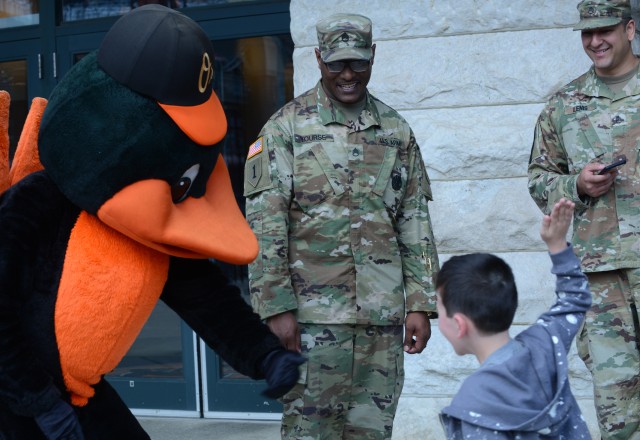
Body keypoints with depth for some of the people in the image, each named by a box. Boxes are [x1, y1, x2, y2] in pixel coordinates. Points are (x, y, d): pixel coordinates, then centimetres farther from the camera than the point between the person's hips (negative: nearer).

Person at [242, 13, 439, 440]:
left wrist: (420, 304, 5)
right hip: (314, 314, -3)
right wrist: (276, 307, -11)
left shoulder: (397, 131, 11)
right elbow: (264, 224, -5)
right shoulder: (286, 128, -1)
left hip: (383, 314, 4)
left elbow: (416, 223, 11)